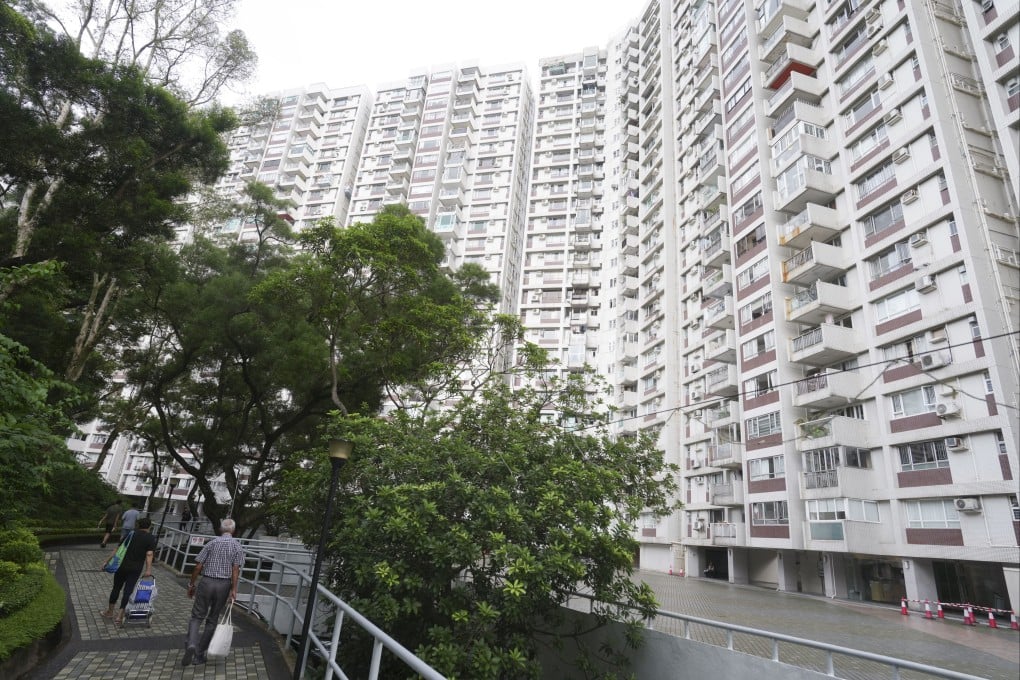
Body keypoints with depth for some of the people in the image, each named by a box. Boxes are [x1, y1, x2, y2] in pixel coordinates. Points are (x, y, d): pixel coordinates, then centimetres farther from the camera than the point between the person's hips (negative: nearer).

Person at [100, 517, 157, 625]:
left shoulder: (130, 534, 5)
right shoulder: (151, 538, -4)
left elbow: (117, 549, 2)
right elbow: (149, 554, -13)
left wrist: (107, 561, 7)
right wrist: (148, 569, -15)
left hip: (122, 566, 3)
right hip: (135, 569, -3)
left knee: (116, 588, 18)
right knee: (128, 591, 3)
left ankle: (109, 612, 30)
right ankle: (120, 616, 3)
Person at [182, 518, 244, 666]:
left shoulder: (211, 543, 3)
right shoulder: (237, 546, 0)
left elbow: (198, 566, -1)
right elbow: (235, 569, -9)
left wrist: (191, 584, 9)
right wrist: (233, 589, -9)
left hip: (206, 582, 0)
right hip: (224, 585, 0)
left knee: (197, 616, 9)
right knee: (212, 620, 13)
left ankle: (191, 644, -15)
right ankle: (199, 654, 17)